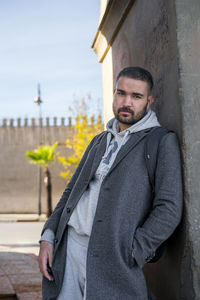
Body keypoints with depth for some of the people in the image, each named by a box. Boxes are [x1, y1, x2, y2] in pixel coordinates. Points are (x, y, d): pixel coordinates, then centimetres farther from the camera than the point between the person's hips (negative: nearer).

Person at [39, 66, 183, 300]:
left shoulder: (163, 142, 0)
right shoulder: (100, 141, 20)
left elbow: (169, 209, -9)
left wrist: (128, 256, -14)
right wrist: (48, 237, 7)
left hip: (111, 256, -5)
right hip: (68, 247, 5)